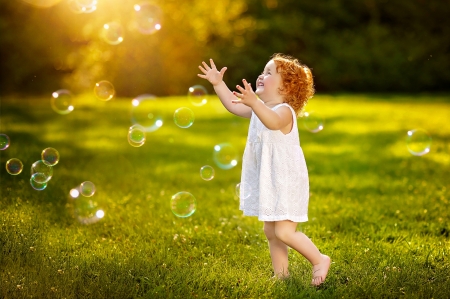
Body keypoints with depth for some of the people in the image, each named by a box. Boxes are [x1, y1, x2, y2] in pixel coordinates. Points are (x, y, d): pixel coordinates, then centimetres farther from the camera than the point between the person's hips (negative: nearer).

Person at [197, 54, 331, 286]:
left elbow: (273, 121, -41)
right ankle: (281, 275, 22)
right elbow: (233, 106, 14)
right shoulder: (260, 108, 11)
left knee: (284, 232, -12)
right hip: (267, 183, 10)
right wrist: (218, 83, 6)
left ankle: (320, 260, 7)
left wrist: (254, 102, -56)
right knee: (271, 232, 13)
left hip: (286, 183, -10)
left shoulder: (284, 110, -18)